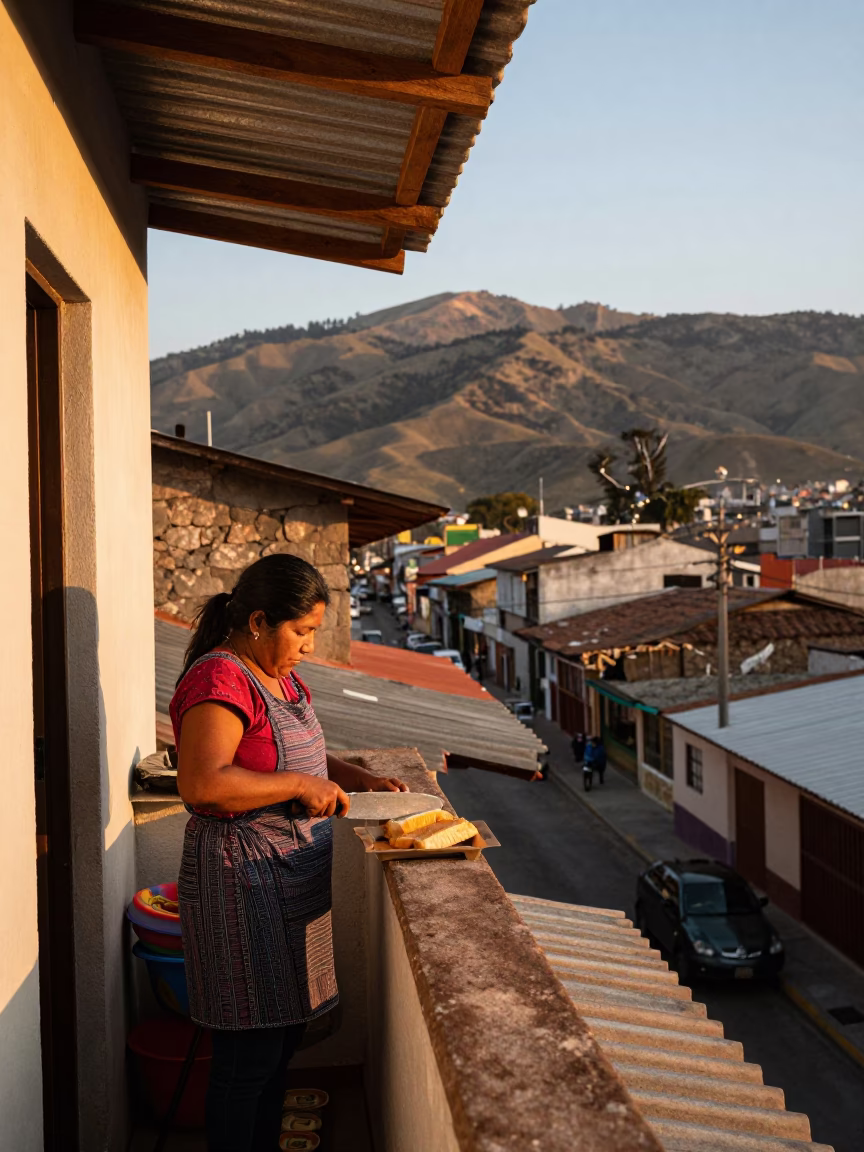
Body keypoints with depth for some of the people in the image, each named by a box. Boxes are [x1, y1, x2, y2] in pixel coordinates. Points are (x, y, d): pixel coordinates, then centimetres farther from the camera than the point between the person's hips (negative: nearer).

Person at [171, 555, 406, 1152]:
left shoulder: (281, 677, 12)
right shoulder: (220, 681, -19)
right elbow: (201, 783, -30)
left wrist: (362, 779, 8)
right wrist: (300, 784, -25)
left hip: (295, 876, 10)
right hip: (245, 883, -10)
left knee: (283, 1036, 19)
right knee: (250, 1051, 0)